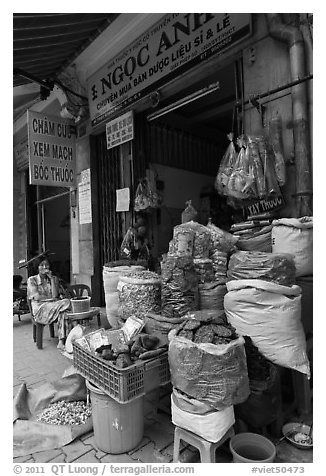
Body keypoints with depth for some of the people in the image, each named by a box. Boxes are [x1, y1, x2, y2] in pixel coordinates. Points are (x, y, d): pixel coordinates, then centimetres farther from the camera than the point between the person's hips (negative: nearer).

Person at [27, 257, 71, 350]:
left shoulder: (54, 278, 13)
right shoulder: (32, 280, 6)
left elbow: (55, 295, -2)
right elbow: (36, 297, -6)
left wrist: (51, 279, -4)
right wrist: (53, 299, -6)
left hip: (54, 307, 3)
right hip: (40, 309, -3)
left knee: (63, 312, -34)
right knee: (66, 302, -29)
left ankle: (61, 342, -33)